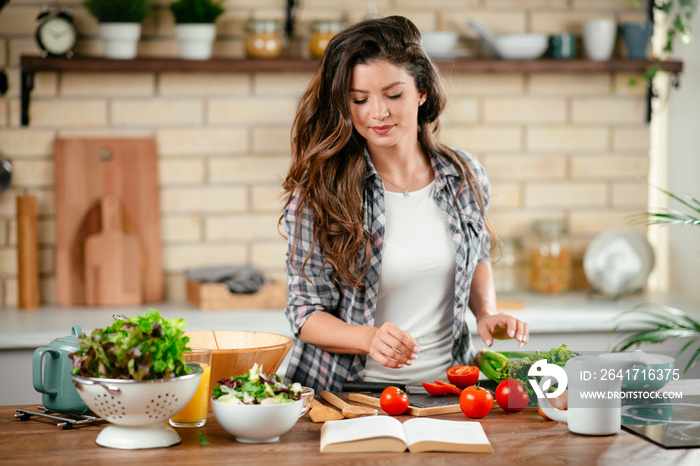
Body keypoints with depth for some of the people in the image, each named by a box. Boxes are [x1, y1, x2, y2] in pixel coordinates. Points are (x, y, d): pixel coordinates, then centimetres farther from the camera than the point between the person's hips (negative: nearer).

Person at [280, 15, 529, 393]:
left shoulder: (464, 178, 4)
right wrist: (370, 339, -23)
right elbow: (306, 313, -5)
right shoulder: (317, 193, -8)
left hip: (444, 388, 3)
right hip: (351, 390, -2)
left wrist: (486, 312, 5)